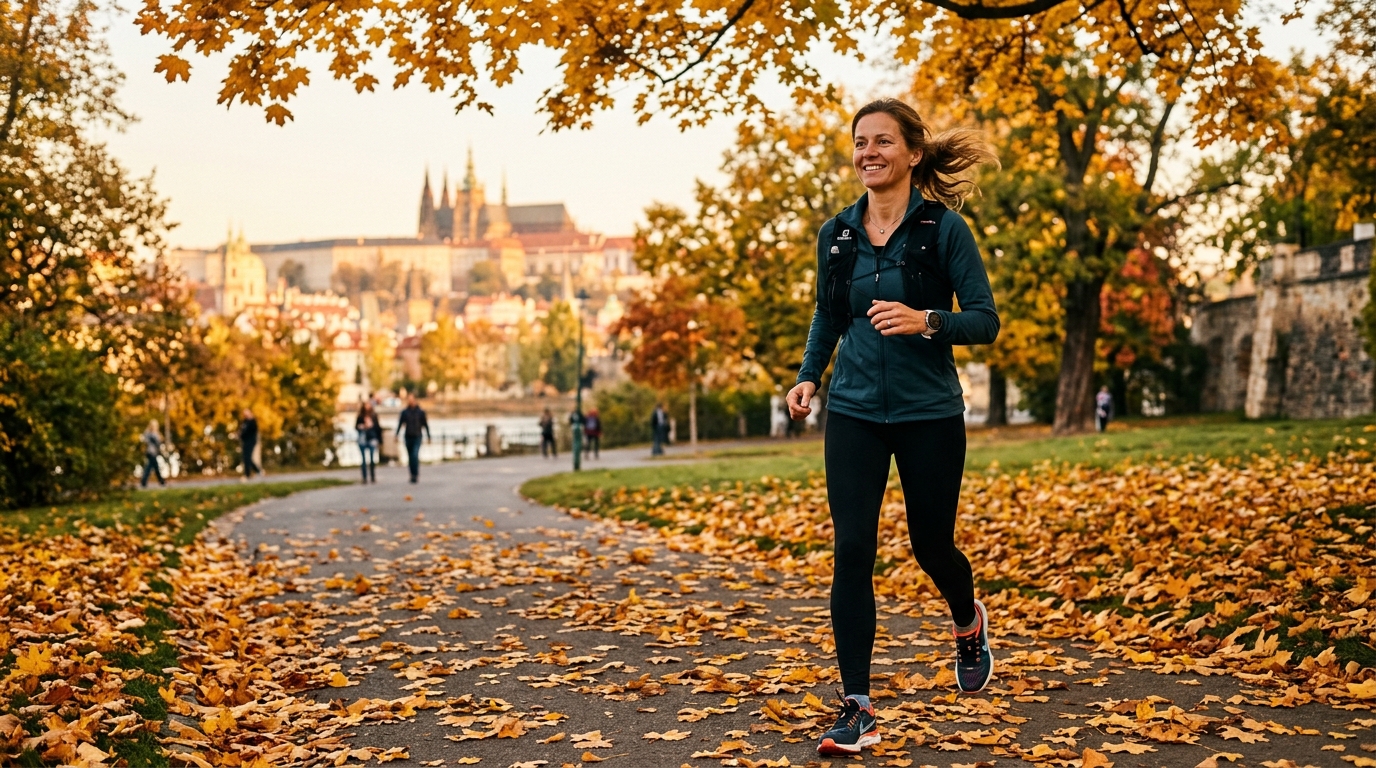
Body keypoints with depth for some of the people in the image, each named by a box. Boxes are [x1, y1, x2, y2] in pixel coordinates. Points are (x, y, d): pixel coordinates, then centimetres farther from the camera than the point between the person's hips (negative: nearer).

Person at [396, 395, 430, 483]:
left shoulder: (420, 412, 1)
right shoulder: (404, 412, 6)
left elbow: (425, 425, 6)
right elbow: (400, 424, 9)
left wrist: (428, 437, 5)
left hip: (417, 437, -3)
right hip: (408, 437, 3)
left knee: (415, 455, -17)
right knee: (410, 457, 7)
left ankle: (416, 474, -15)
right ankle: (413, 474, 16)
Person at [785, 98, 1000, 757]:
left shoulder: (944, 229, -8)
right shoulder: (837, 235, 4)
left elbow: (985, 320, -9)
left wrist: (925, 321, -27)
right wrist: (808, 376, 3)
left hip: (929, 412, -3)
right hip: (854, 412, 3)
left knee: (931, 545, 11)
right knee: (852, 550, -7)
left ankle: (970, 623, 47)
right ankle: (857, 709, -3)